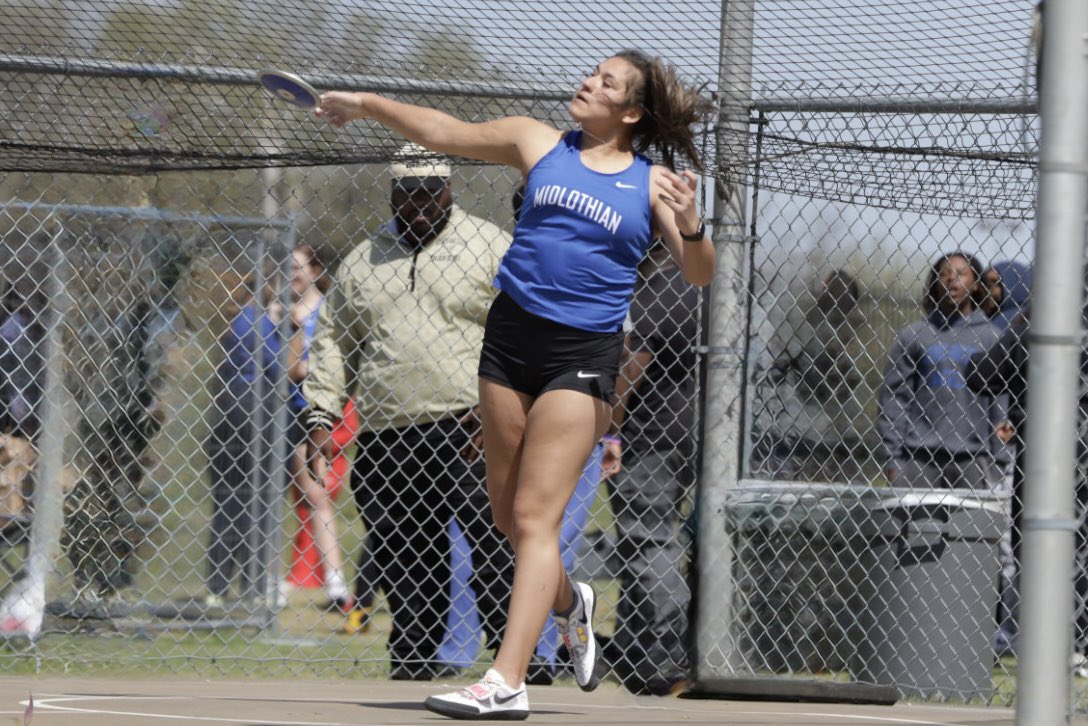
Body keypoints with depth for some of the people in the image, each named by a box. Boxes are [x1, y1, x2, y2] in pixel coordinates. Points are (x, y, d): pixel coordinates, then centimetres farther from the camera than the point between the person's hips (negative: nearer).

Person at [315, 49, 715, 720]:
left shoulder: (653, 184, 2)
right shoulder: (539, 144, 9)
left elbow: (701, 274, -5)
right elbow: (445, 133, 17)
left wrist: (691, 227, -24)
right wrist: (369, 105, 16)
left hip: (583, 355, -4)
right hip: (512, 337, 4)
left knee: (535, 515, -12)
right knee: (508, 512, 11)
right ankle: (568, 604, 40)